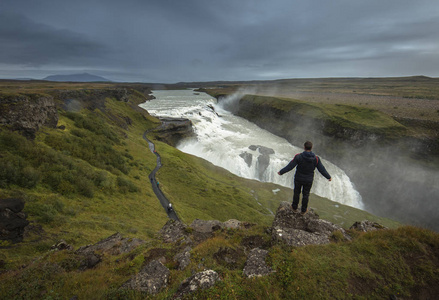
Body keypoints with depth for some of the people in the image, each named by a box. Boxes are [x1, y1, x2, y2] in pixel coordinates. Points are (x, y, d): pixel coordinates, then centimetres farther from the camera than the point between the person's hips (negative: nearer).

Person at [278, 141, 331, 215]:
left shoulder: (298, 156, -22)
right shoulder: (316, 159, -15)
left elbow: (290, 166, -18)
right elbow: (322, 169, -7)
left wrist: (281, 172, -6)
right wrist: (329, 177, 10)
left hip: (298, 179, -1)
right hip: (308, 180, 1)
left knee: (296, 193, 20)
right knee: (306, 195, 19)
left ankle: (294, 207, 37)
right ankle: (303, 210, 35)